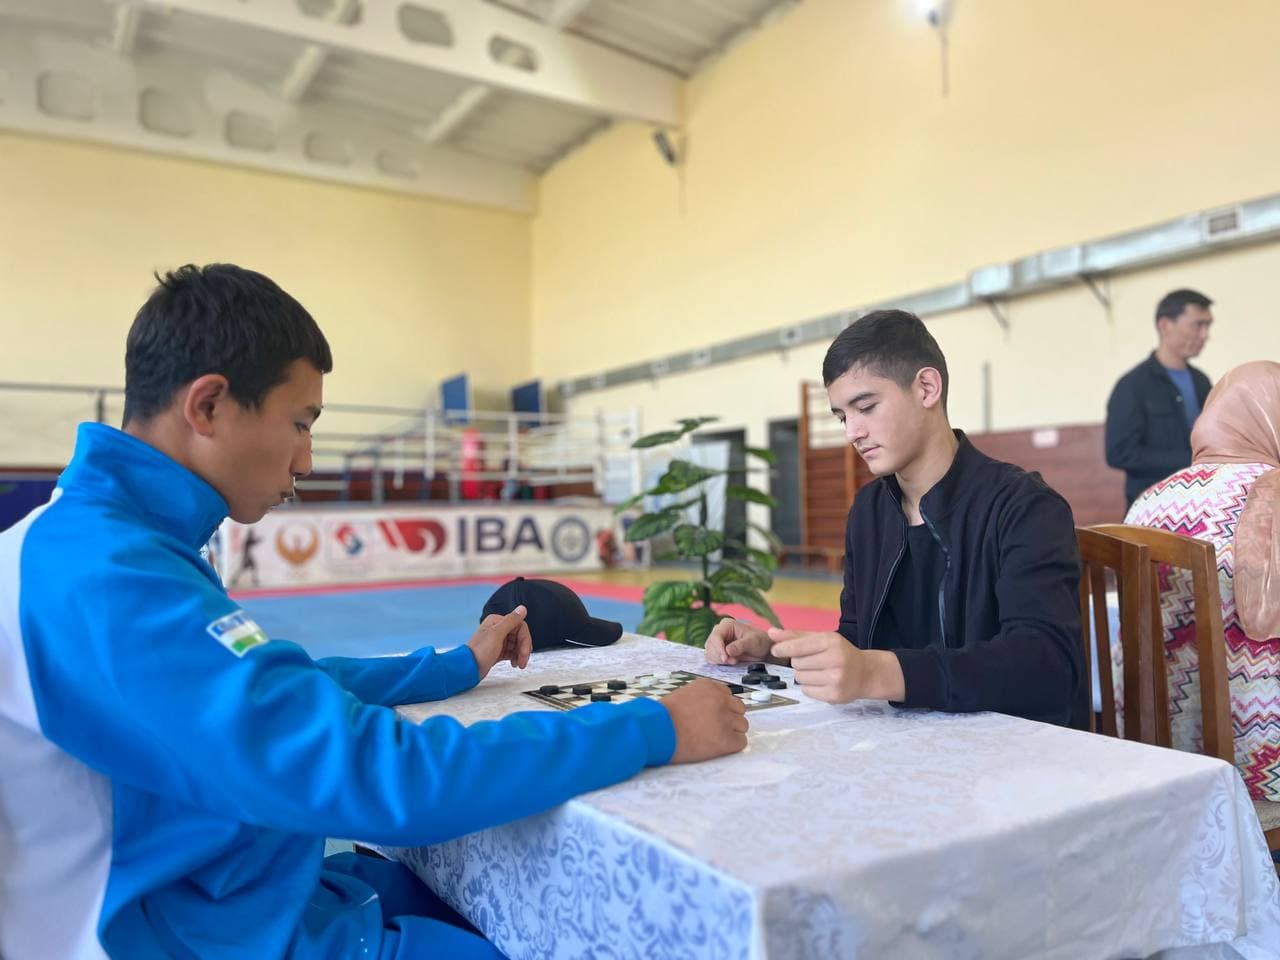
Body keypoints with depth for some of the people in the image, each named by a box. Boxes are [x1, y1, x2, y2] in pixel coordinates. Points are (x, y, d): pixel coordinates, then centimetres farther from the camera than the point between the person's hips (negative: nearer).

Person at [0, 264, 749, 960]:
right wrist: (652, 729, -27)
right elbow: (379, 773, -35)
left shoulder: (110, 541, 4)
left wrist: (460, 666, 14)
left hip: (212, 892, 9)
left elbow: (285, 688, 13)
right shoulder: (110, 579, -29)